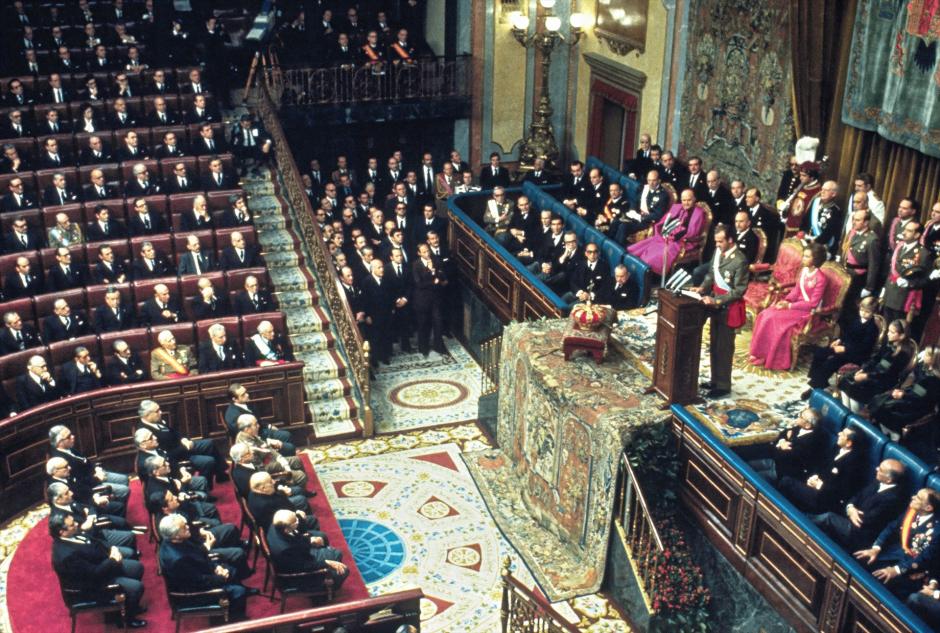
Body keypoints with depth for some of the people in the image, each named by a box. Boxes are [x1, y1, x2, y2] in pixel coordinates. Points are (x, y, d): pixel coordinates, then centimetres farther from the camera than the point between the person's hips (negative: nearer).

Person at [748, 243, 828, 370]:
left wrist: (789, 306, -20)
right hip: (796, 304, 8)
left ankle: (773, 359, -11)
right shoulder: (804, 271, 6)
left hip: (808, 311, -8)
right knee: (766, 315, -13)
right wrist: (785, 301, -8)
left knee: (775, 319, -25)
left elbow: (813, 303, -19)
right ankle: (761, 352, -9)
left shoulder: (820, 278, -18)